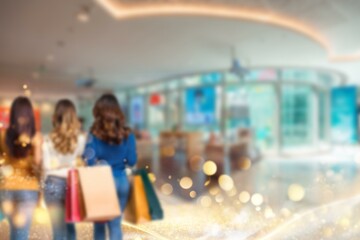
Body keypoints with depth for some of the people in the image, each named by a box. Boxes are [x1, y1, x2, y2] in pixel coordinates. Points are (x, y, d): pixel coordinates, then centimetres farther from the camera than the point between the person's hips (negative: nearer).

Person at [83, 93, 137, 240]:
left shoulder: (94, 135, -9)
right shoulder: (127, 134, -3)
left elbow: (90, 161, -13)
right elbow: (132, 161, -1)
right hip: (121, 181, 2)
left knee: (99, 224, 15)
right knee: (116, 224, 11)